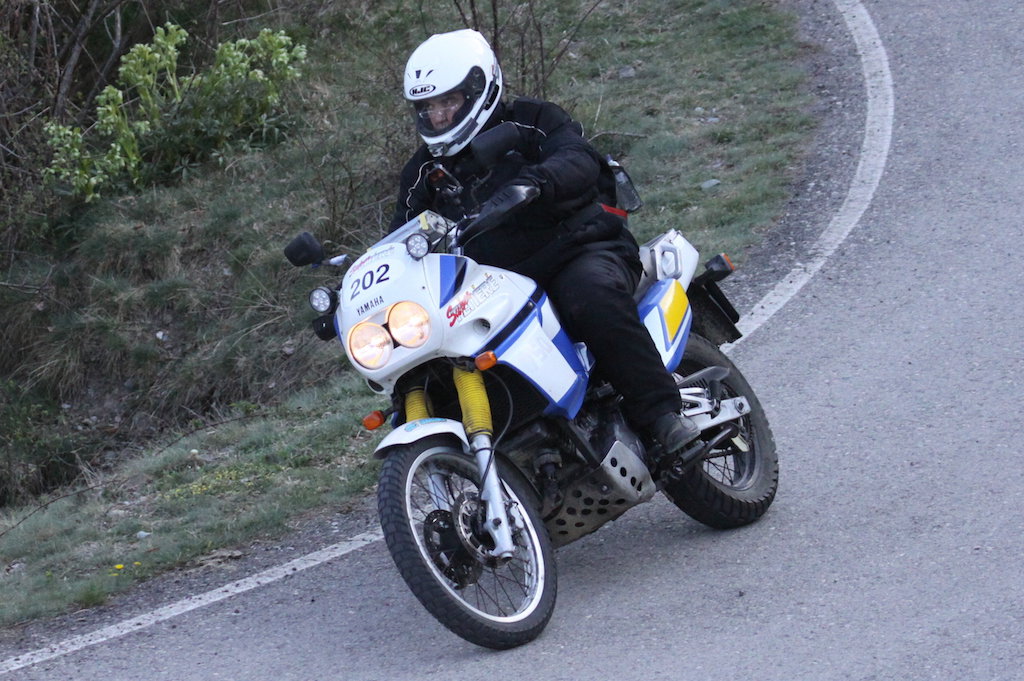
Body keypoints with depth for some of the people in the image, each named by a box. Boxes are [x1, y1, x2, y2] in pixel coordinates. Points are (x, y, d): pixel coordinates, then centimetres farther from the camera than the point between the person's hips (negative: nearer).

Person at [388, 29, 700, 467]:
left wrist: (531, 183, -40)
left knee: (591, 294, -39)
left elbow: (580, 161, -19)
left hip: (579, 252, -5)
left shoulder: (530, 122, 1)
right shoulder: (424, 171, 17)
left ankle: (661, 414, -35)